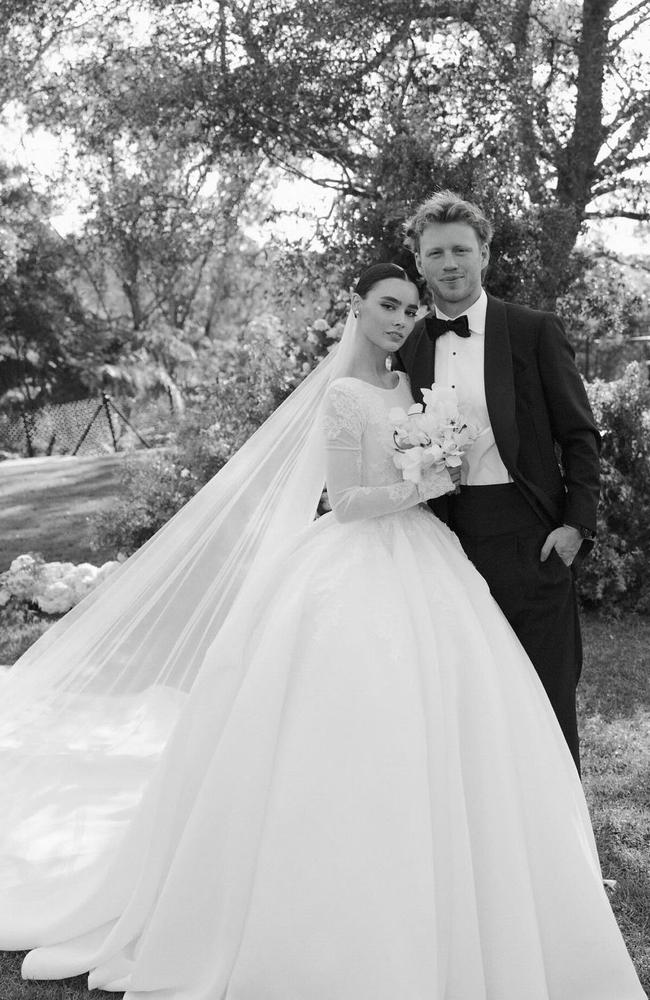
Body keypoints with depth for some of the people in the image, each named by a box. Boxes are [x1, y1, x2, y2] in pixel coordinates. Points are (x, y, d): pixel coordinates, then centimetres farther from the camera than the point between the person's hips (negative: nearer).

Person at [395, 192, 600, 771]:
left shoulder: (535, 332, 1)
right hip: (450, 536, 3)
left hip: (529, 533, -3)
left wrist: (577, 522, -8)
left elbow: (580, 435, 1)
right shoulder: (410, 348, 11)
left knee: (547, 691, 1)